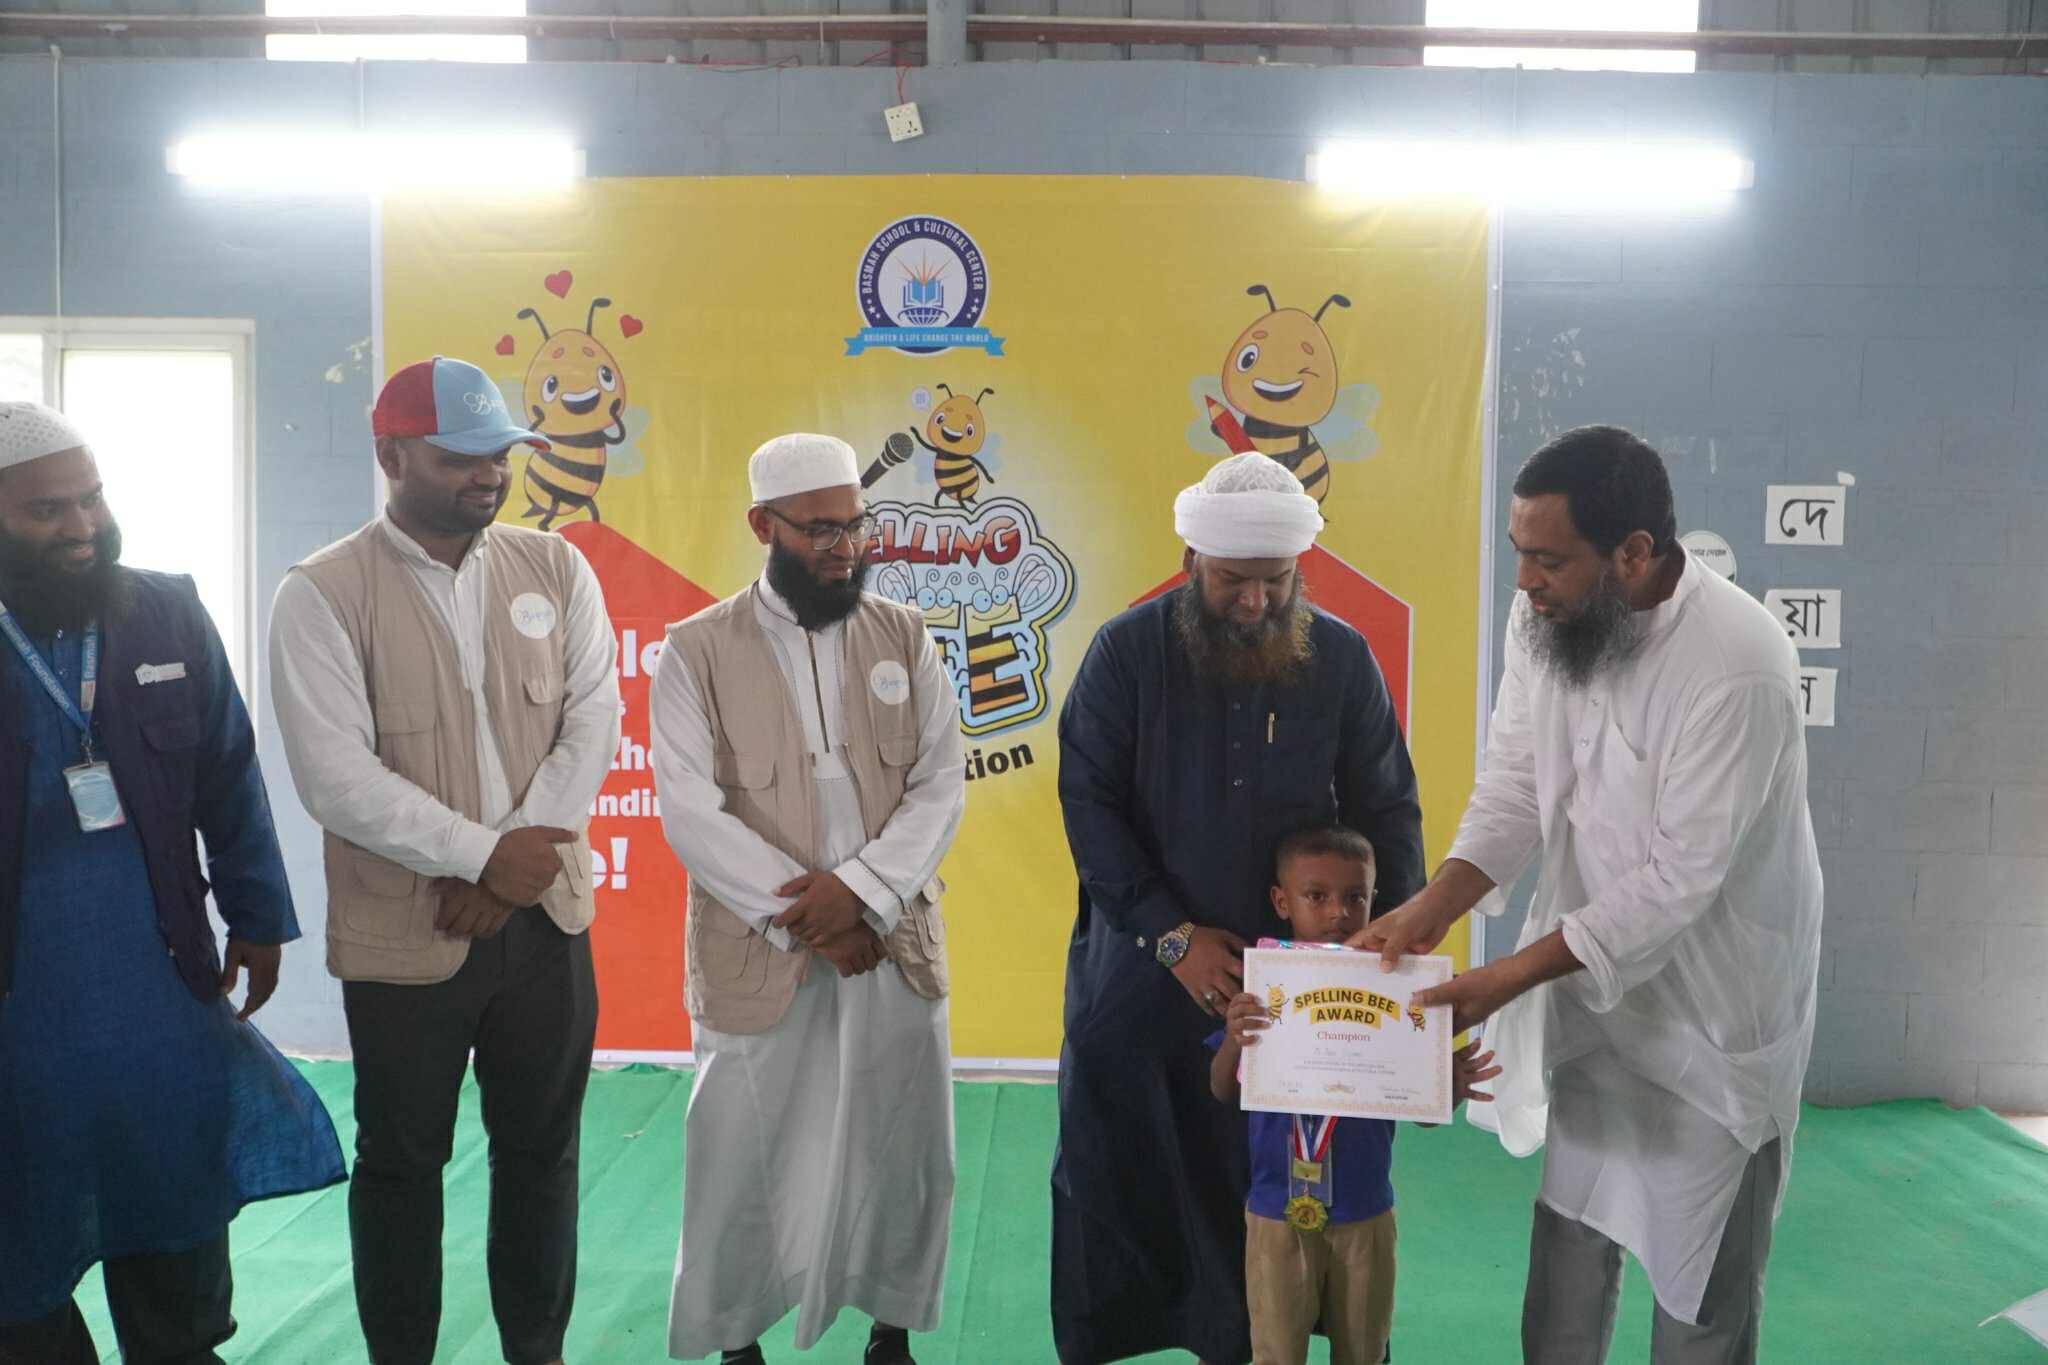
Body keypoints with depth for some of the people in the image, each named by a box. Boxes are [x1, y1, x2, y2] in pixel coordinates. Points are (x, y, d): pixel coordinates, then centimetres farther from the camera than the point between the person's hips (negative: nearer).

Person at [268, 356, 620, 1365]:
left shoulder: (554, 569, 2)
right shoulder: (322, 594, -9)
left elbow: (592, 722, -4)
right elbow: (336, 778, -16)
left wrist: (518, 859, -15)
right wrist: (483, 855, -19)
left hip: (545, 920, 3)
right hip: (404, 935, -3)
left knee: (542, 1152, 14)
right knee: (401, 1164, 13)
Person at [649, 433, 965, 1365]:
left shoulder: (904, 638, 4)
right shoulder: (696, 650, -3)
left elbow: (941, 786, -1)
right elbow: (692, 811, -10)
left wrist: (860, 889, -15)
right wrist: (804, 919, -15)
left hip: (893, 944, 2)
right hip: (757, 955, -2)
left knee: (899, 1153, 12)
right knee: (744, 1161, 8)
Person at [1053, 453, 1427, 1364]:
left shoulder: (1342, 657, -3)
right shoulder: (1128, 650, -8)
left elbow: (1387, 810, 2)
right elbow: (1089, 804, -9)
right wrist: (1174, 935, -14)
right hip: (1140, 971, -1)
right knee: (1118, 1170, 9)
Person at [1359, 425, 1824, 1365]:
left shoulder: (1739, 666, -29)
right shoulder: (1545, 619, -9)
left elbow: (1677, 878, -28)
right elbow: (1513, 785, -3)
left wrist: (1511, 977, -29)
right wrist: (1428, 911, -17)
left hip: (1712, 1001, -6)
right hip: (1591, 982, 6)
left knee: (1701, 1259, 8)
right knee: (1570, 1221, 19)